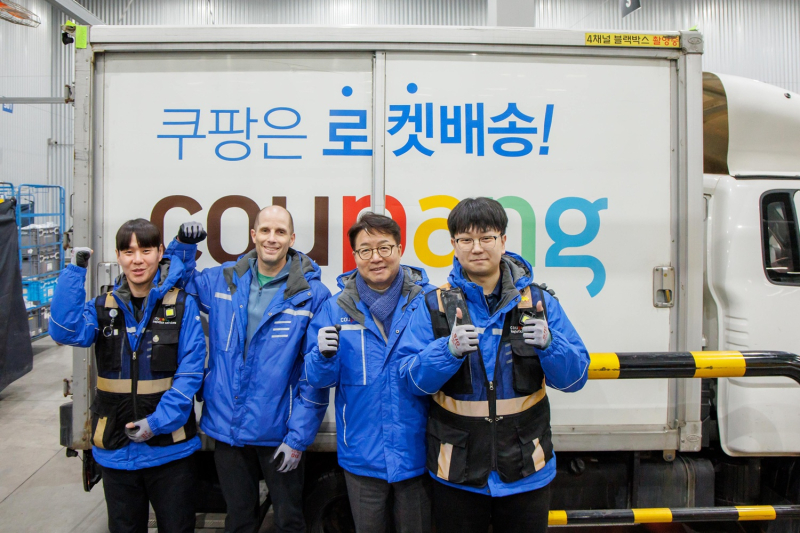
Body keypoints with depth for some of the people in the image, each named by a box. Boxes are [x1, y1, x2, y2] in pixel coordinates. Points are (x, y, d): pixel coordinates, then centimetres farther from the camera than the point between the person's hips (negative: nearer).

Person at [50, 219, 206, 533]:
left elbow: (191, 371, -11)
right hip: (115, 447, 3)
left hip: (169, 446, -3)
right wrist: (75, 271, -17)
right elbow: (66, 332, -15)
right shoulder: (103, 307, 4)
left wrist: (158, 422, -19)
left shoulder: (182, 305, -6)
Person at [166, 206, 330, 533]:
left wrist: (298, 437, -13)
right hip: (226, 427, 3)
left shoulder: (312, 294, -13)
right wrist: (183, 245, -1)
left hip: (278, 432, -3)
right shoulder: (222, 280, 0)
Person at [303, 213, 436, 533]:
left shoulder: (429, 301, -7)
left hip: (415, 451, -1)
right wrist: (324, 356, -21)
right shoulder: (336, 308, -2)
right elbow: (318, 379, -1)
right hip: (362, 454, 1)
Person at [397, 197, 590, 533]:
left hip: (526, 471, 1)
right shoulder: (434, 306, -4)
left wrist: (549, 345, -22)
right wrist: (449, 350, -26)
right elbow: (412, 380, -9)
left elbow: (575, 377, -3)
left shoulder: (540, 302, -2)